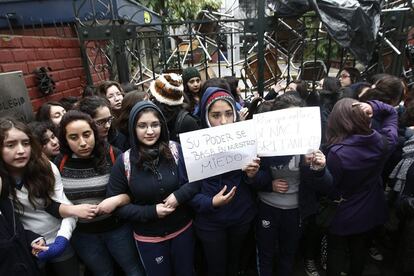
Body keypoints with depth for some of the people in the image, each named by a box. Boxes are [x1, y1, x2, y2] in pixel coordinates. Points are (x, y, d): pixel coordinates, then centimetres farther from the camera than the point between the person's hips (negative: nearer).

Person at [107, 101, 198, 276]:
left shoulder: (176, 150, -13)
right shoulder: (124, 162, -14)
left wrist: (179, 196, -24)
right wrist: (151, 211, -19)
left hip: (183, 230, 1)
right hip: (148, 238, -1)